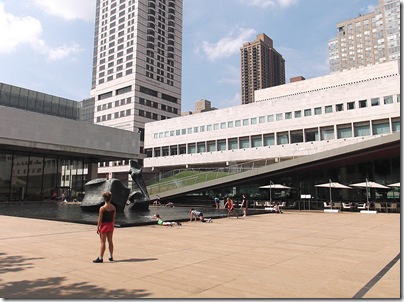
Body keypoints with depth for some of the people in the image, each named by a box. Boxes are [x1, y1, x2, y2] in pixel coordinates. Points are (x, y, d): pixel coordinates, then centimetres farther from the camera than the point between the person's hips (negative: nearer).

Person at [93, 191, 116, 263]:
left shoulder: (102, 208, -16)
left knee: (103, 242, 1)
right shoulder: (113, 207, 0)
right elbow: (114, 218, 7)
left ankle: (100, 258, 7)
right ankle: (111, 257, 24)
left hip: (104, 225, -5)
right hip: (111, 225, 6)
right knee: (110, 241, 15)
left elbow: (100, 219, -14)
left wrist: (97, 227, -6)